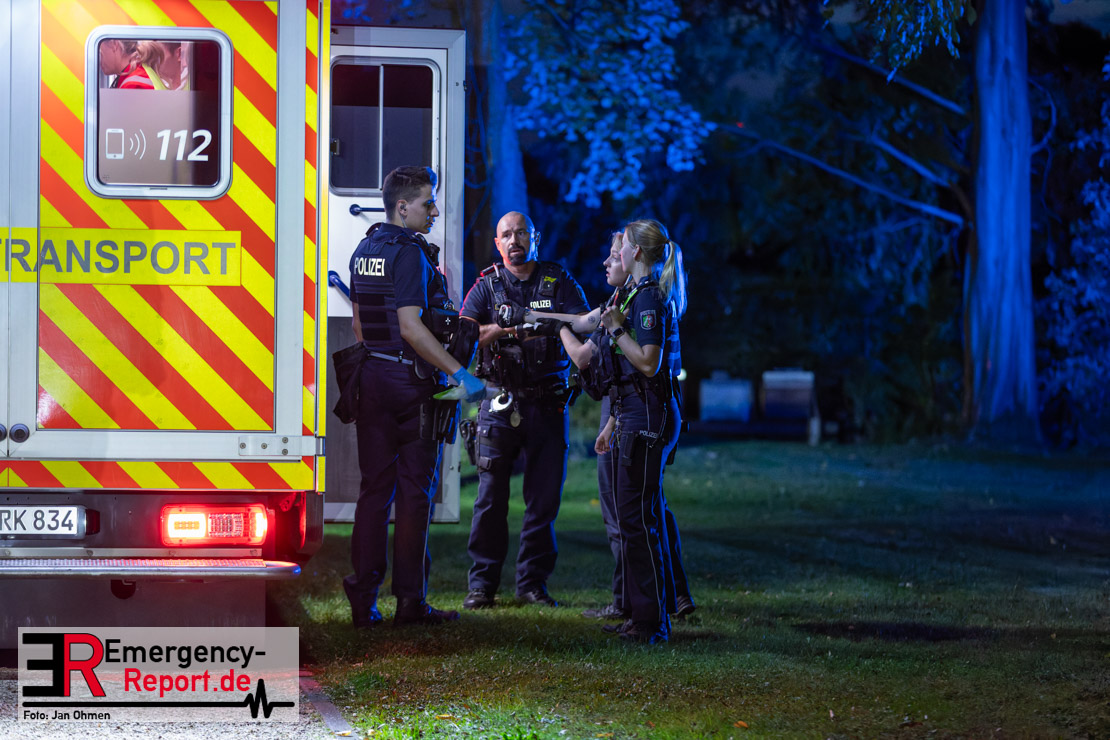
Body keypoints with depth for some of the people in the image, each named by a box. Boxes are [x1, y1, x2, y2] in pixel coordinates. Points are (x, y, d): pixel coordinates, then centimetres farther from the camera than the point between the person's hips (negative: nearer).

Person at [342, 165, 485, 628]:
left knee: (374, 489, 9)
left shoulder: (364, 251, 12)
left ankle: (363, 599, 5)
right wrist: (459, 373, -22)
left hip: (371, 379, 8)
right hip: (411, 381, -8)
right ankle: (410, 602, 1)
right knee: (414, 490, -1)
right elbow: (411, 329, -22)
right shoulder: (410, 254, -14)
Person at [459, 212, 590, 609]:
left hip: (548, 405, 1)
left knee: (544, 498, 2)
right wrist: (504, 328, -22)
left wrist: (546, 322, -25)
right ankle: (482, 584, 2)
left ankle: (533, 582, 10)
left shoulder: (559, 282, 7)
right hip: (501, 404, -1)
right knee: (491, 497, -3)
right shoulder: (487, 285, 6)